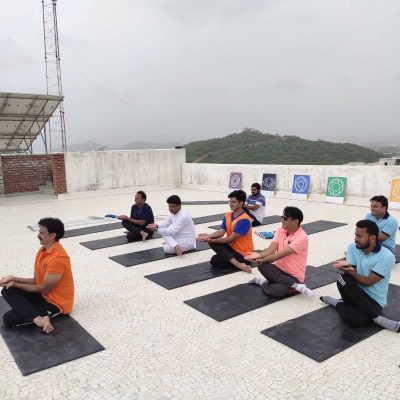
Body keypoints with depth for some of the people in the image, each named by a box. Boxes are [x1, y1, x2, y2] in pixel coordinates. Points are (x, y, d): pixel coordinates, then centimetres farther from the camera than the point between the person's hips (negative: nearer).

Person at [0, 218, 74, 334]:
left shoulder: (58, 258, -26)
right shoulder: (43, 250, 3)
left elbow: (44, 289, -18)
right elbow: (36, 281, 8)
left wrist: (16, 284, -8)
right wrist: (14, 279, -6)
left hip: (56, 303, -10)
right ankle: (38, 318, -21)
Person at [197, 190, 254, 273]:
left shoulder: (244, 220, -22)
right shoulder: (227, 215, 4)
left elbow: (231, 239, -24)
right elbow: (221, 232, -3)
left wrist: (211, 240, -25)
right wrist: (209, 236, -23)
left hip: (244, 254, -9)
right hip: (232, 248, 9)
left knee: (215, 261, -18)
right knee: (213, 243, -17)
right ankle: (237, 263, -23)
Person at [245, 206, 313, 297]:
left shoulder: (302, 237, -18)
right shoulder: (280, 231, 3)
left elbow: (281, 254, -26)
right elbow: (271, 249, -11)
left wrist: (262, 260, -32)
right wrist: (260, 255, -32)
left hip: (294, 276, -7)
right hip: (279, 269, 7)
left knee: (276, 291, -38)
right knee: (263, 266, -28)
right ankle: (296, 286, -18)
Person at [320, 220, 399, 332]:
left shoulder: (386, 257, -17)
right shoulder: (353, 247, -3)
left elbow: (368, 282, -17)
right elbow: (352, 273, -9)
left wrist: (350, 271, -30)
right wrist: (347, 266, -31)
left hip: (374, 300, -6)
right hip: (356, 293, 6)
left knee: (353, 319, -38)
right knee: (343, 280, -33)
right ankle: (376, 318, -18)